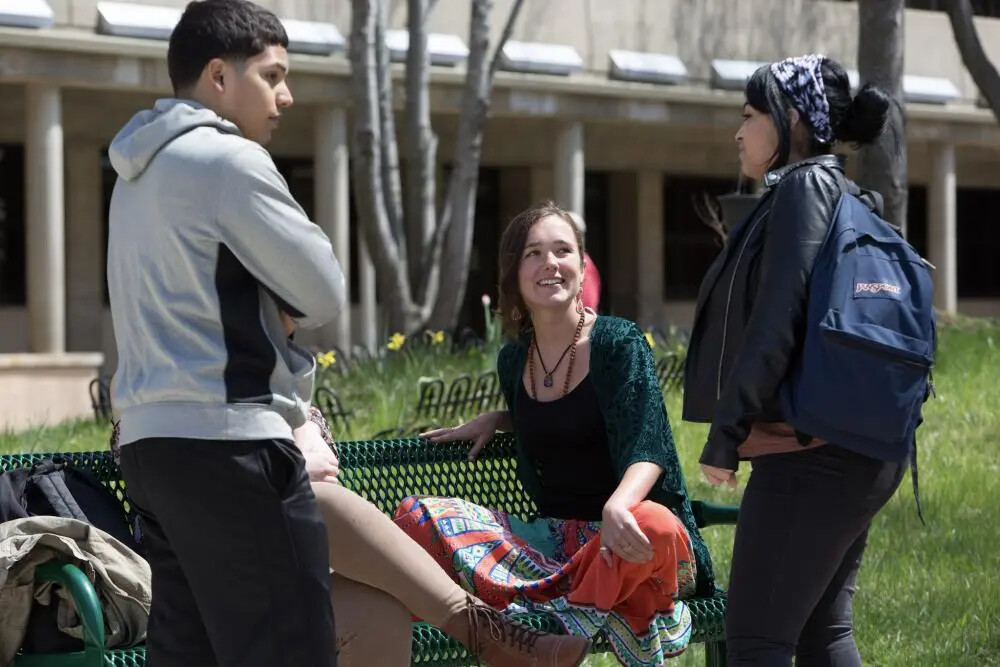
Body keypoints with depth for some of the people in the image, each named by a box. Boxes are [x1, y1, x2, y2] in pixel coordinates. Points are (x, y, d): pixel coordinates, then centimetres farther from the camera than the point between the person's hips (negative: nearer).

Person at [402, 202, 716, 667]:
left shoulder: (619, 343, -6)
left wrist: (618, 507, -38)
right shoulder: (514, 361, 11)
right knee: (417, 516, -15)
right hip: (553, 538, 5)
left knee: (654, 525, -42)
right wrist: (494, 420, 13)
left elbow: (646, 449, -18)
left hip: (623, 540, -5)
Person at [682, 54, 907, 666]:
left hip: (808, 455, -10)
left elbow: (776, 322, -19)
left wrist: (724, 435, -15)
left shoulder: (804, 186, -11)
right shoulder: (848, 199, 17)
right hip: (857, 452, 10)